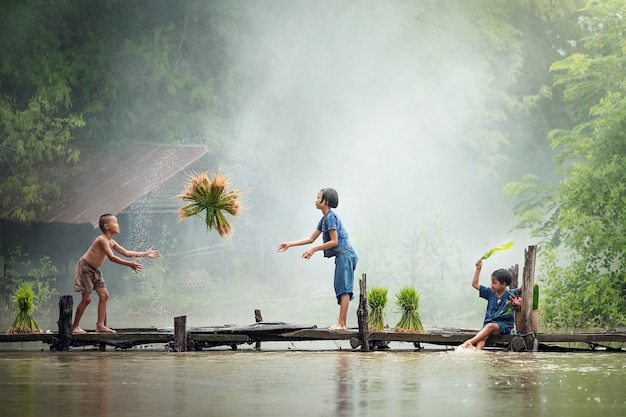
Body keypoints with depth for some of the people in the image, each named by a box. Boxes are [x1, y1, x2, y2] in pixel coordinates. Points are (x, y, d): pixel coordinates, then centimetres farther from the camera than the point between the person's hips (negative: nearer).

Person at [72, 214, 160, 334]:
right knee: (87, 298, -10)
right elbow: (112, 257, -31)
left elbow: (126, 253, 14)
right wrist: (130, 264, -36)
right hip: (85, 267, -10)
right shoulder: (102, 240, -22)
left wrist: (145, 254, 12)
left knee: (104, 295, 3)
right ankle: (75, 326, -1)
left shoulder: (111, 242, 7)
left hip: (94, 270, 10)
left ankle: (100, 325, 5)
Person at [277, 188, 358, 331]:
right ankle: (342, 324, 8)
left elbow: (334, 241, -18)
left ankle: (341, 324, -15)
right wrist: (289, 244, 20)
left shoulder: (330, 217, -13)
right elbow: (311, 239, 22)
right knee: (342, 290, 8)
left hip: (345, 255, -10)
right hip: (341, 257, 10)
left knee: (343, 289, -12)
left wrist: (314, 249, -14)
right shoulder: (324, 219, 18)